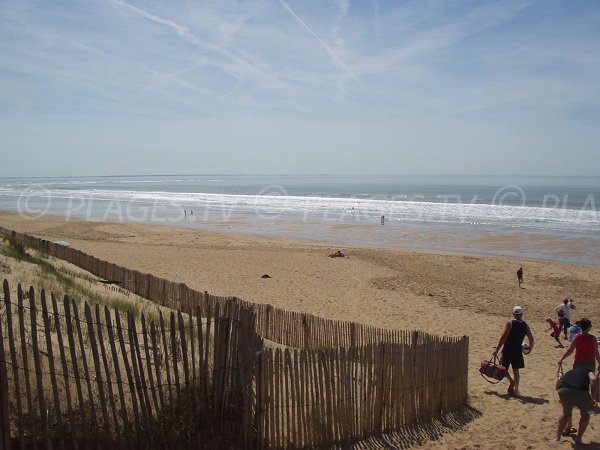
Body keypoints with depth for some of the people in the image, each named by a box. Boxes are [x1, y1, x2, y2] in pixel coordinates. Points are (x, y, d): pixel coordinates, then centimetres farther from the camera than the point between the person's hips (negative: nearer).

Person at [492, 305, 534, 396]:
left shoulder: (510, 323, -10)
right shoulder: (525, 325, 4)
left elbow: (503, 337, -14)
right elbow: (531, 339, 8)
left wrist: (497, 349, -11)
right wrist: (530, 348, 27)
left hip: (508, 349, -4)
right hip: (518, 350, 4)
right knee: (516, 370, 14)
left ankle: (511, 381, -16)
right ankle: (516, 390, 15)